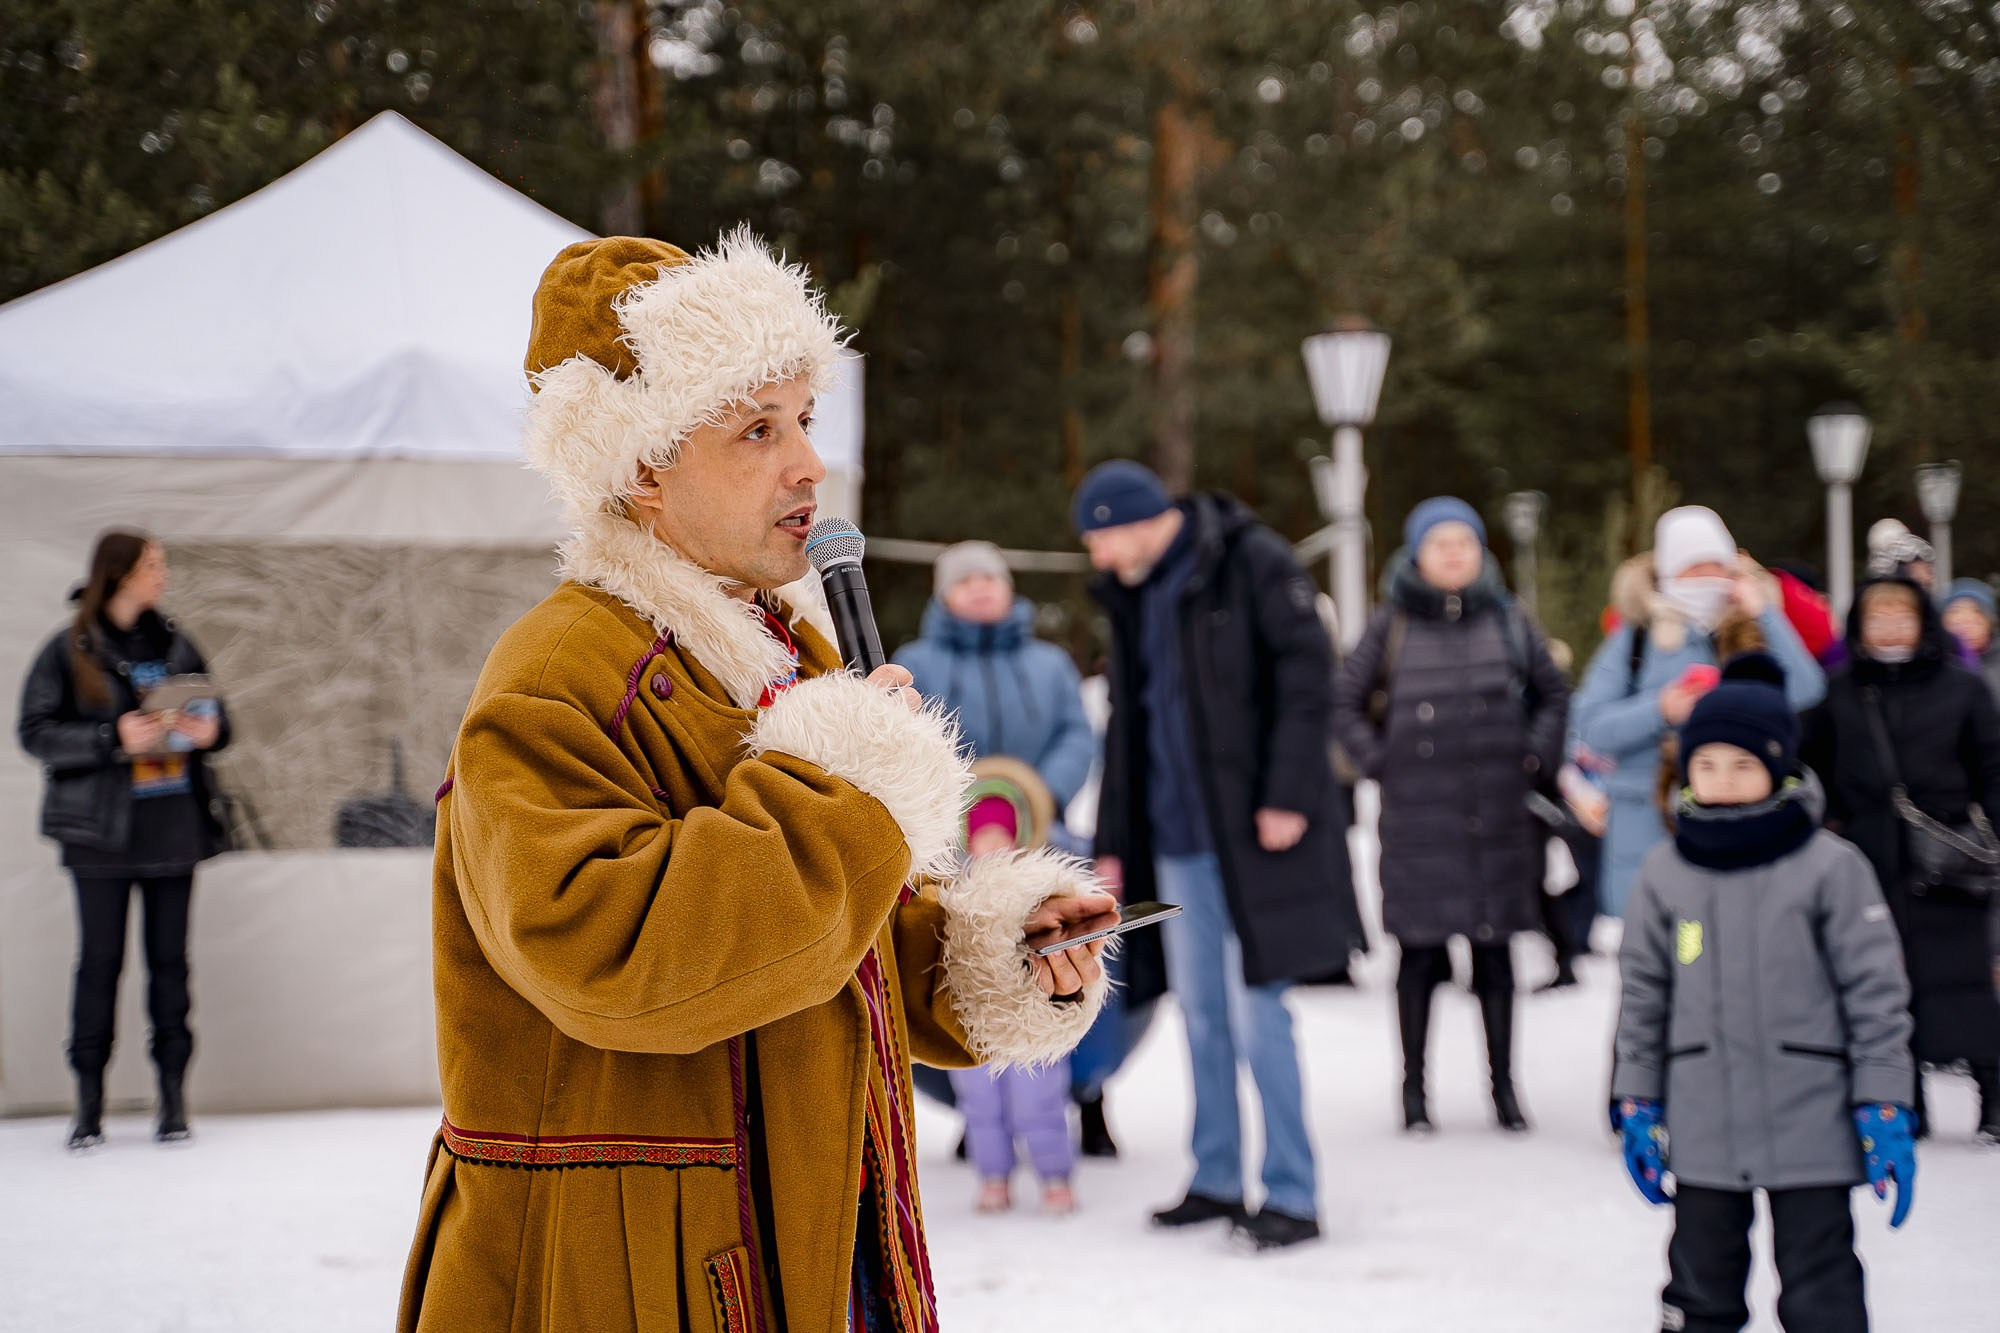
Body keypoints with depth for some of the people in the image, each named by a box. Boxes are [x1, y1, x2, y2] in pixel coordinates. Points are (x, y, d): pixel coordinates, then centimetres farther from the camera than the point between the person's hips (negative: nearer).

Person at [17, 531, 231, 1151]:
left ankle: (173, 1097, 9)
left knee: (170, 959, 4)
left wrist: (210, 729, -4)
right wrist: (113, 739, -18)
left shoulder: (175, 646, 11)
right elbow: (36, 731, -6)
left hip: (174, 826, 3)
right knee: (99, 959, -1)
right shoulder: (69, 651, -2)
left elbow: (213, 713, 20)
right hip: (102, 828, -3)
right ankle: (90, 1103, 7)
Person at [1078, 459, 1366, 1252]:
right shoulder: (1132, 595, 15)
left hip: (1253, 831, -7)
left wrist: (1289, 796, -20)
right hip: (1177, 835, 7)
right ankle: (1216, 1181, 19)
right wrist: (1113, 842, 17)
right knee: (1201, 1010, 10)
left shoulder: (1251, 564, -8)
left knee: (1255, 1009, -8)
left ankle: (1292, 1196, -2)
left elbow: (1307, 675, -14)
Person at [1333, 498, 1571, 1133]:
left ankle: (1503, 1083, 13)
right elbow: (1345, 701, 8)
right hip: (1418, 817, -2)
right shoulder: (1391, 626, 3)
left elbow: (1554, 692, 17)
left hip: (1498, 814, 2)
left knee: (1495, 949, 6)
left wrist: (1535, 755, 6)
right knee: (1420, 950, 0)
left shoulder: (1508, 621, 8)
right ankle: (1414, 1087, 9)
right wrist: (1378, 761, -1)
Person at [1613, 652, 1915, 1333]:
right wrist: (1635, 1103, 8)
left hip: (1811, 1126, -3)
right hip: (1701, 1129, 3)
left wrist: (1883, 1110, -6)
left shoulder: (1831, 868, -6)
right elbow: (1643, 996, 10)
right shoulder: (1665, 874, 3)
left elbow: (1876, 993, -4)